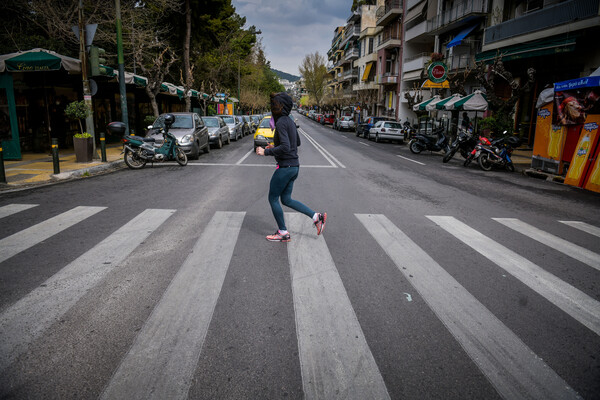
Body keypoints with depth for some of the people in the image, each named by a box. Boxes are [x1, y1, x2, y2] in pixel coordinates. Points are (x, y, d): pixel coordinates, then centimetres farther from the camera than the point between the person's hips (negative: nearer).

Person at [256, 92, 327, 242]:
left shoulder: (281, 123, -17)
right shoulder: (290, 121, 11)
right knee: (286, 200, 17)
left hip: (285, 167, -9)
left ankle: (283, 233, 15)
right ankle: (316, 216, 13)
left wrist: (266, 152, -18)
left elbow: (285, 147, -27)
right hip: (294, 166, 9)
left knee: (273, 199, 6)